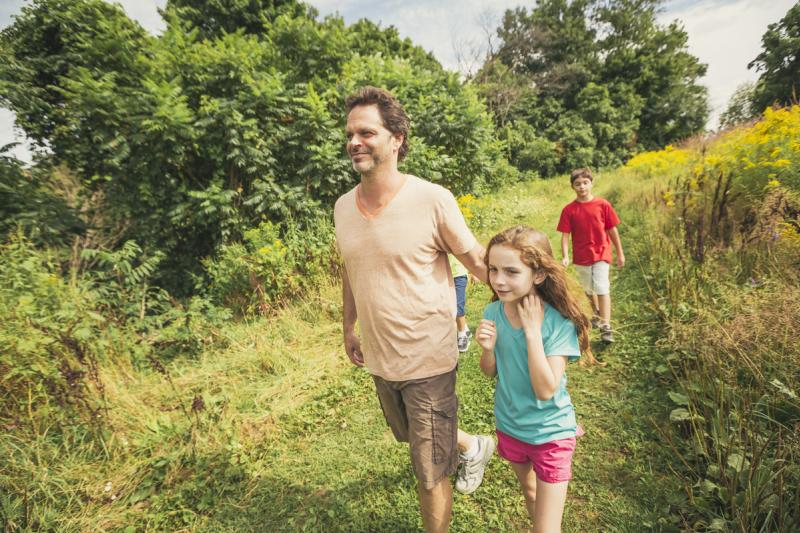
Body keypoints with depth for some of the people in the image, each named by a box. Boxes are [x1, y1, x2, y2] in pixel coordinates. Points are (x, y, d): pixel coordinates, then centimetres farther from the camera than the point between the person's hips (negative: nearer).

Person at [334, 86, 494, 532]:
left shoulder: (433, 200, -19)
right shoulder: (343, 206, -1)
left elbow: (477, 261, -9)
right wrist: (349, 327, 18)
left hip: (428, 360, -6)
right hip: (378, 359, 7)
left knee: (430, 474, 10)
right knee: (413, 438, 30)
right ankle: (473, 446, 59)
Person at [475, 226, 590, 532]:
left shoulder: (559, 322, -25)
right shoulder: (493, 312, -13)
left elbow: (545, 390, -29)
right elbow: (490, 372, -1)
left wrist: (532, 330, -32)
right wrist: (487, 347, -23)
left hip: (550, 434, -4)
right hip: (509, 426, 5)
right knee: (529, 492, 30)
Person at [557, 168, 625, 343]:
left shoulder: (603, 205, -6)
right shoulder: (569, 210, -6)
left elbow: (612, 230, 1)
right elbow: (565, 235, -7)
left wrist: (620, 253, 5)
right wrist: (565, 256, -18)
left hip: (601, 254, -2)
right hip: (581, 256, 2)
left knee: (602, 289, -10)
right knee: (588, 290, 18)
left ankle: (606, 327, -8)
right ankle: (596, 314, 43)